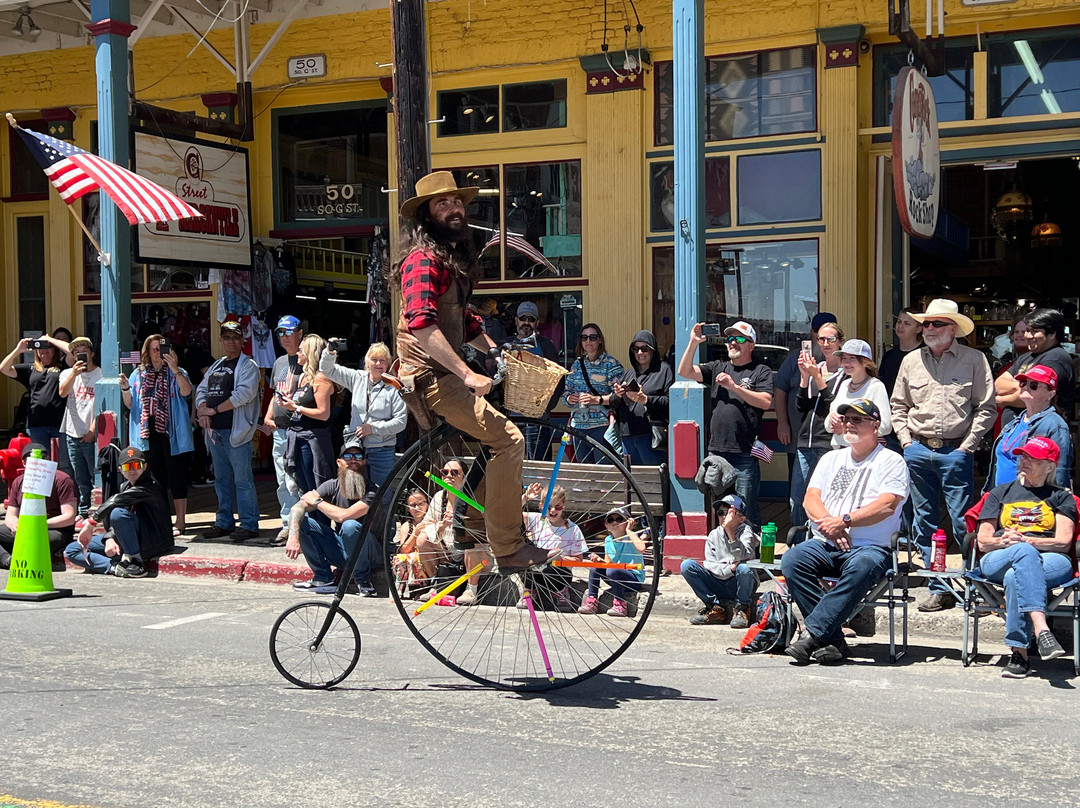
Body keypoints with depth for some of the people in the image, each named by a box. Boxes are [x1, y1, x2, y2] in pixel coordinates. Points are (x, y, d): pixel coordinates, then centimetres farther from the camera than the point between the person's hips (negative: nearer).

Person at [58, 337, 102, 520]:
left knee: (97, 476, -4)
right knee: (80, 479, 11)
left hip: (92, 436, -4)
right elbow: (62, 393, -7)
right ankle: (83, 511, 20)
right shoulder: (68, 373, 12)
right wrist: (74, 373, -19)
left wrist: (93, 430, -9)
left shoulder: (101, 375, -2)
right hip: (73, 435, 4)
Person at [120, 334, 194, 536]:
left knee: (176, 476, -1)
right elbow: (130, 404, 14)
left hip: (171, 432, -3)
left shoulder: (176, 373, 3)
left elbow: (186, 392, -18)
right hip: (149, 432, 3)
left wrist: (174, 368, -28)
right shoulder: (139, 374, 13)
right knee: (156, 477, 8)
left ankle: (180, 521, 5)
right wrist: (125, 388, -5)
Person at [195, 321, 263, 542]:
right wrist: (203, 411, -5)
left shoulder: (248, 366, -5)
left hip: (236, 431, -8)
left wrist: (214, 409, -14)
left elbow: (244, 393, -18)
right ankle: (224, 522, 21)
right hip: (215, 430, 8)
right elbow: (201, 389, 16)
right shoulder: (216, 366, 20)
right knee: (221, 479, 13)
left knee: (242, 479, -7)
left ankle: (249, 524, -2)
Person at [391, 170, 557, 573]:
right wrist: (467, 373, -29)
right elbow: (421, 325, -26)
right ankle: (507, 549, -15)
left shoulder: (452, 259, 20)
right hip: (431, 378, -11)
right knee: (509, 439, -18)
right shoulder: (424, 260, -13)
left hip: (443, 377, 11)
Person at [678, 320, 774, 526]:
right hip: (716, 450, 5)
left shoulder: (761, 371, 5)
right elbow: (685, 371, 8)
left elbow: (766, 402, -8)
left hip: (744, 455, -5)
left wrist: (735, 387, -13)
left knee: (747, 508, -4)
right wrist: (693, 343, -3)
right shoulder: (717, 368, 18)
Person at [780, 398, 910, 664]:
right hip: (824, 544, 5)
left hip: (870, 546, -4)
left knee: (861, 567, -39)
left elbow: (886, 506, -9)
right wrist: (830, 526, -10)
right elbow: (810, 499, 10)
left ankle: (812, 633, -38)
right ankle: (833, 640, -26)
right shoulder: (832, 459, 23)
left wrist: (844, 520, -18)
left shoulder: (891, 461, 7)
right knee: (791, 560, -26)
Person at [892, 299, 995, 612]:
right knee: (925, 523, 7)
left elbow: (986, 407, -1)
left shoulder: (974, 360, 0)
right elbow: (898, 405, 17)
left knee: (964, 523, -6)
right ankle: (939, 590, 14)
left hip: (956, 452, -4)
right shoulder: (911, 360, 11)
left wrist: (967, 445, -7)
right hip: (918, 451, 4)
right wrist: (906, 440, 5)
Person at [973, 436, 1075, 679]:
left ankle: (1019, 654, -40)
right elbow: (983, 542, 16)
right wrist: (1005, 541, -9)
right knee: (1025, 553, -39)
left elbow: (1063, 542, 5)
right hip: (997, 561, 1)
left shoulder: (1061, 498, 22)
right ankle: (1041, 629, -54)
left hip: (1051, 562, -1)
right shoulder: (1000, 494, 27)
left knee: (1014, 577, -38)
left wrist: (1025, 540, -12)